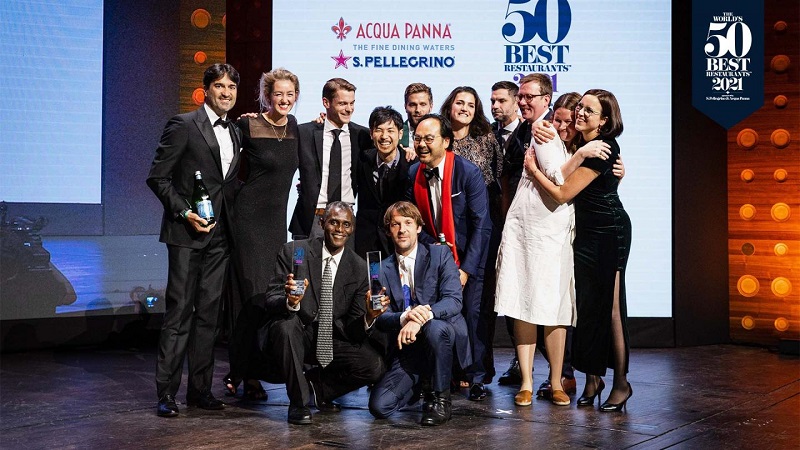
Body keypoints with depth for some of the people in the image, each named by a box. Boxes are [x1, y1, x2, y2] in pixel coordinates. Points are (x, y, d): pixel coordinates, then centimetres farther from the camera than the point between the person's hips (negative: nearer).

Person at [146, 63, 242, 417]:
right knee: (179, 311, -5)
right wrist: (184, 212, -15)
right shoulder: (183, 125, -5)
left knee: (209, 312, 8)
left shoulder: (235, 133, 15)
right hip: (188, 231, -6)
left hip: (220, 233, 6)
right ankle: (166, 392, 2)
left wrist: (232, 222, 10)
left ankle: (200, 388, 16)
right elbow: (157, 178, -7)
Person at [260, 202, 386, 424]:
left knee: (374, 366, -21)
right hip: (295, 335, -2)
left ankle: (317, 382, 11)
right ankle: (298, 401, -12)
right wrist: (290, 302, -38)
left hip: (332, 340, 2)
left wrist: (369, 317, -27)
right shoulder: (293, 252, -8)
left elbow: (353, 328, -3)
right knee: (285, 324, -36)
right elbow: (270, 302, -14)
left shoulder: (359, 268, -1)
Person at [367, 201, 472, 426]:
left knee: (435, 327, -38)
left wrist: (422, 318, -31)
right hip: (406, 349, 3)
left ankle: (439, 397, -13)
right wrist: (404, 318, -26)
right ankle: (421, 383, 18)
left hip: (445, 334, -2)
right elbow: (380, 317, -2)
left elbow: (454, 300, -13)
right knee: (379, 406, -16)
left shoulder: (440, 255, 0)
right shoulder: (383, 269, 7)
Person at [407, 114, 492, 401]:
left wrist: (466, 268, -18)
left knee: (471, 314, -5)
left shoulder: (469, 172, -16)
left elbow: (482, 225, -15)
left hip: (468, 257, -3)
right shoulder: (413, 174, -2)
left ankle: (475, 377, 10)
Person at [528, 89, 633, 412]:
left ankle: (621, 382, 7)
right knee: (586, 303, 8)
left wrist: (533, 169, -7)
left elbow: (563, 193, -18)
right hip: (586, 231, 8)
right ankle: (592, 377, 17)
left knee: (608, 306, -4)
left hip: (609, 233, -8)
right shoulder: (582, 142, 7)